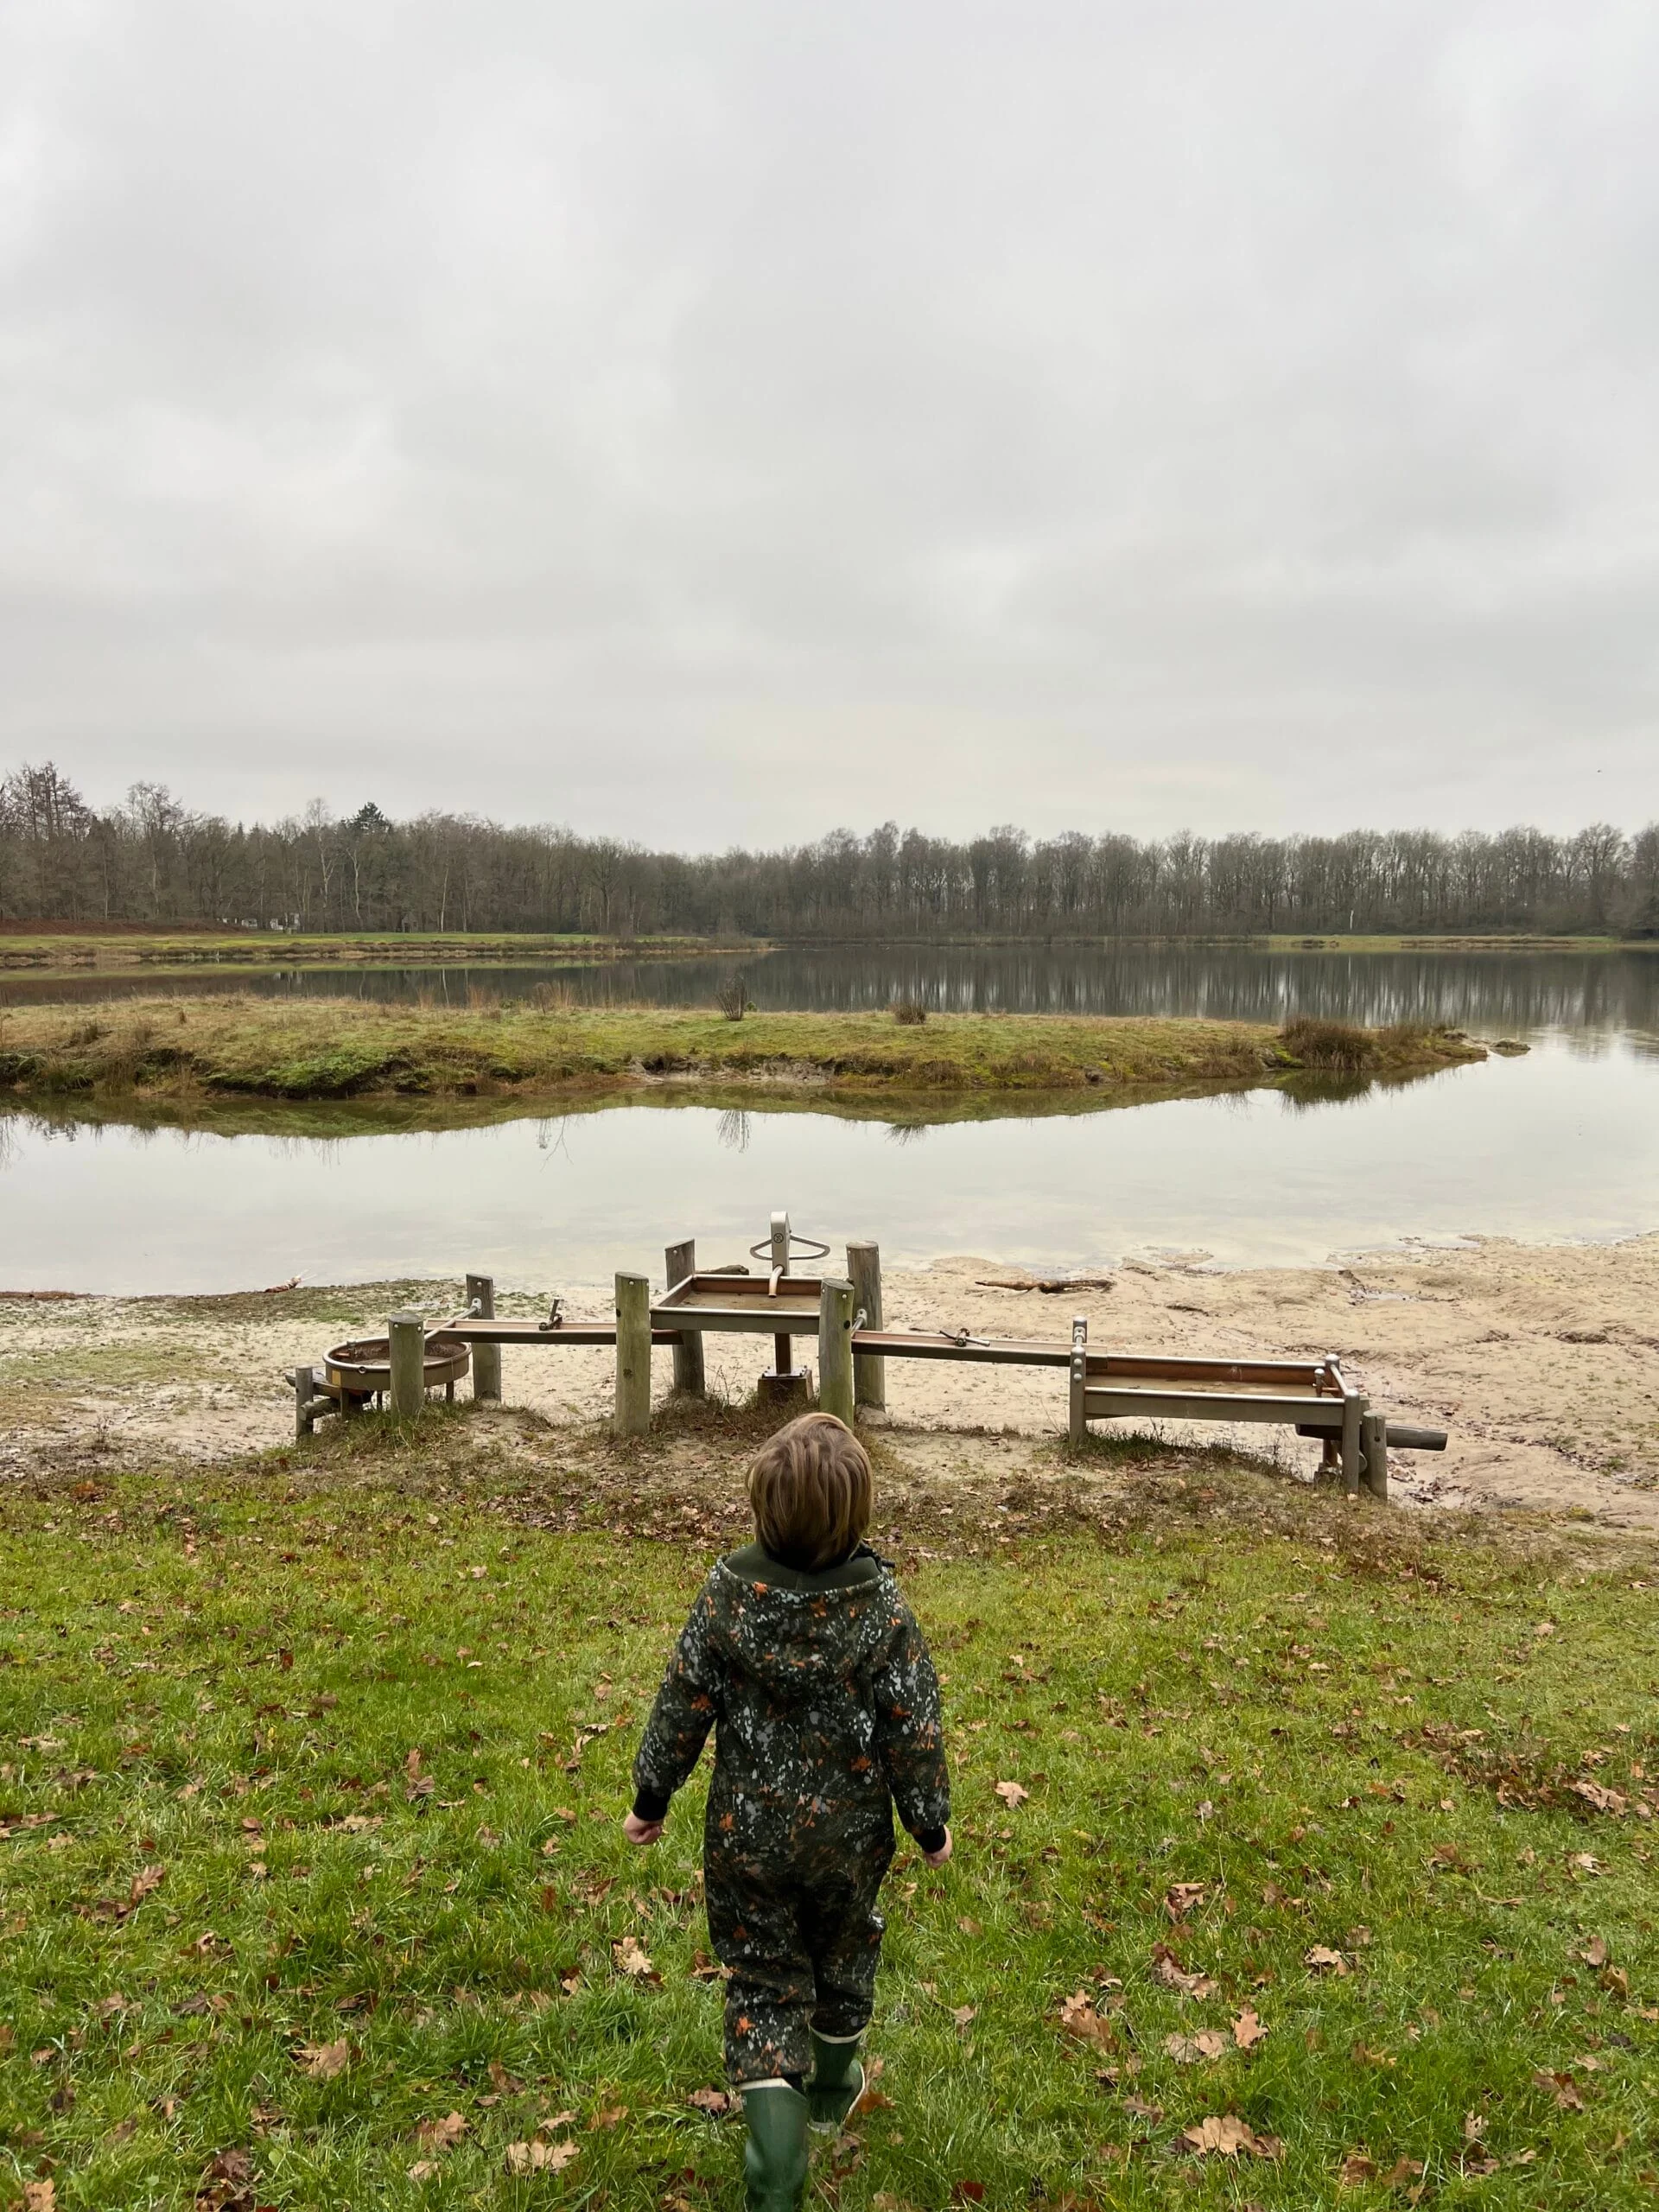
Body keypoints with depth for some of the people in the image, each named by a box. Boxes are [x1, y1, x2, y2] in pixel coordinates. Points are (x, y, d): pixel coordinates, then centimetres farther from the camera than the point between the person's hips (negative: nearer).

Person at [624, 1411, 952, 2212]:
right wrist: (931, 1822, 3)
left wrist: (650, 1797, 6)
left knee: (762, 1980, 14)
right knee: (844, 1951, 27)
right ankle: (831, 2085, 49)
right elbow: (913, 1726, -12)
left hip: (747, 1833, 0)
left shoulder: (728, 1594, -18)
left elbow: (682, 1707, -9)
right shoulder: (881, 1605, -20)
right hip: (849, 1832, 1)